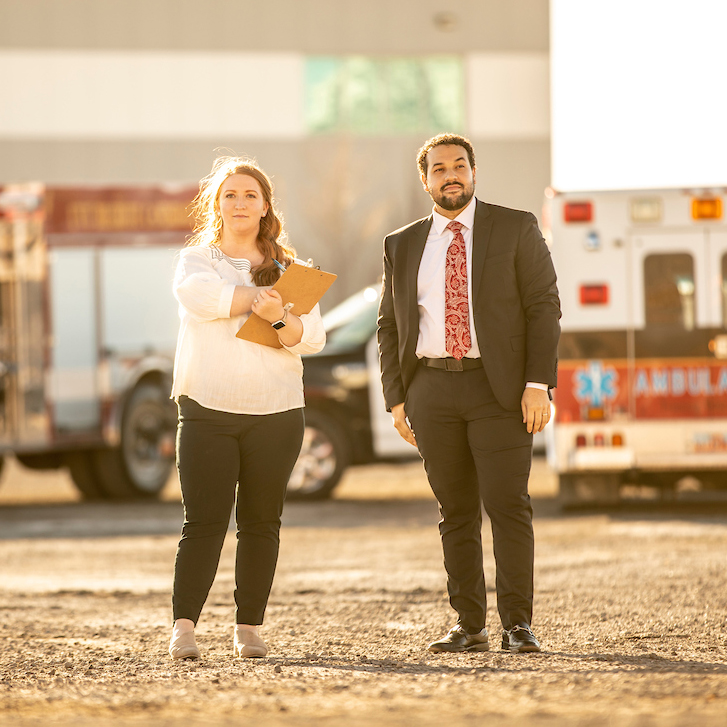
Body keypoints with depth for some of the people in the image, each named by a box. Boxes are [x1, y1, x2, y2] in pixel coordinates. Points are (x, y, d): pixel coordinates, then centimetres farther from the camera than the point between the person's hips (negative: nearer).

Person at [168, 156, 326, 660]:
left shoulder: (287, 268, 12)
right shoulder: (196, 259, 8)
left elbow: (313, 338, 0)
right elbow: (197, 294, -17)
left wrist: (280, 317, -21)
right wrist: (264, 296, -15)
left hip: (276, 413, 2)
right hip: (207, 410, -2)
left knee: (261, 523, 3)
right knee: (204, 521, -9)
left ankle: (249, 628, 9)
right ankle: (184, 626, -11)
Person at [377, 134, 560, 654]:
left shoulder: (516, 229, 4)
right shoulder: (403, 246, 14)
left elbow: (544, 308, -1)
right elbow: (390, 327, 16)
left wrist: (538, 385, -11)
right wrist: (397, 400, 6)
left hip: (500, 387, -3)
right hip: (432, 389, 3)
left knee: (508, 505, -9)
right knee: (456, 513, 4)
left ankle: (517, 625, -6)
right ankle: (470, 626, 8)